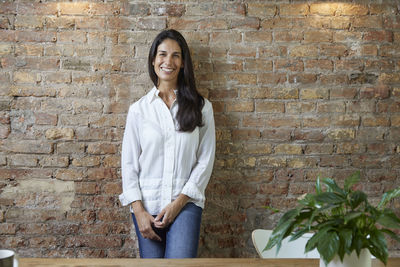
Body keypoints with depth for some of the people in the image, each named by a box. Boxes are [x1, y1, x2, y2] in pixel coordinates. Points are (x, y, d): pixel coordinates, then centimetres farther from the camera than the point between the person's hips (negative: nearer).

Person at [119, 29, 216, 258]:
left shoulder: (201, 107, 3)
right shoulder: (139, 109, 5)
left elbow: (205, 160, 1)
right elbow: (129, 163, 5)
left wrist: (179, 202, -7)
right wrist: (139, 211, -4)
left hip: (185, 203, -1)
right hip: (147, 206, 1)